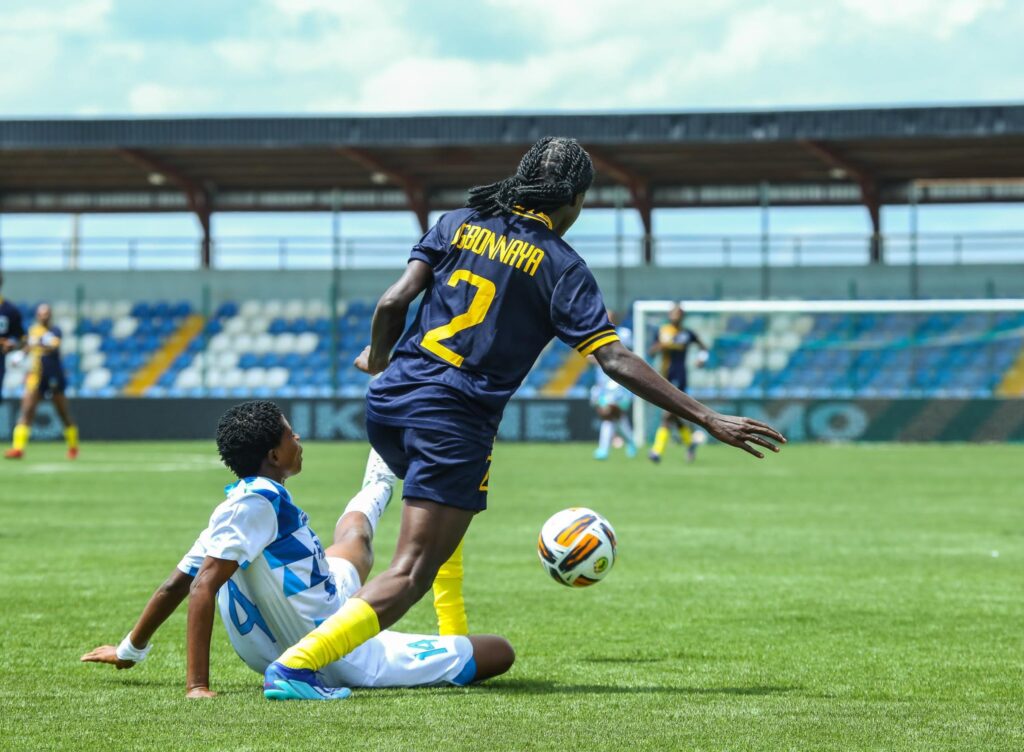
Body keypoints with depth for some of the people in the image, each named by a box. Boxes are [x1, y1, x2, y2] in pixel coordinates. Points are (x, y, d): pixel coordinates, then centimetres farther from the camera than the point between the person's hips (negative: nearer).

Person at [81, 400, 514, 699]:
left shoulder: (239, 504, 1)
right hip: (341, 660, -10)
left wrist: (131, 650, 17)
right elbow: (203, 587, -30)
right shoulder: (258, 502, -25)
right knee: (498, 652, -8)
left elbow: (176, 585, 6)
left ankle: (380, 484, 69)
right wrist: (198, 685, -35)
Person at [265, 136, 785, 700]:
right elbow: (614, 360, -8)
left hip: (390, 399, 6)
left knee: (452, 508, 34)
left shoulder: (458, 224, 10)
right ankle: (294, 663, -24)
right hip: (455, 421, -6)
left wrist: (378, 357, 23)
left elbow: (393, 303, 2)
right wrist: (707, 419, -5)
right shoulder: (560, 266, -1)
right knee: (410, 575, -8)